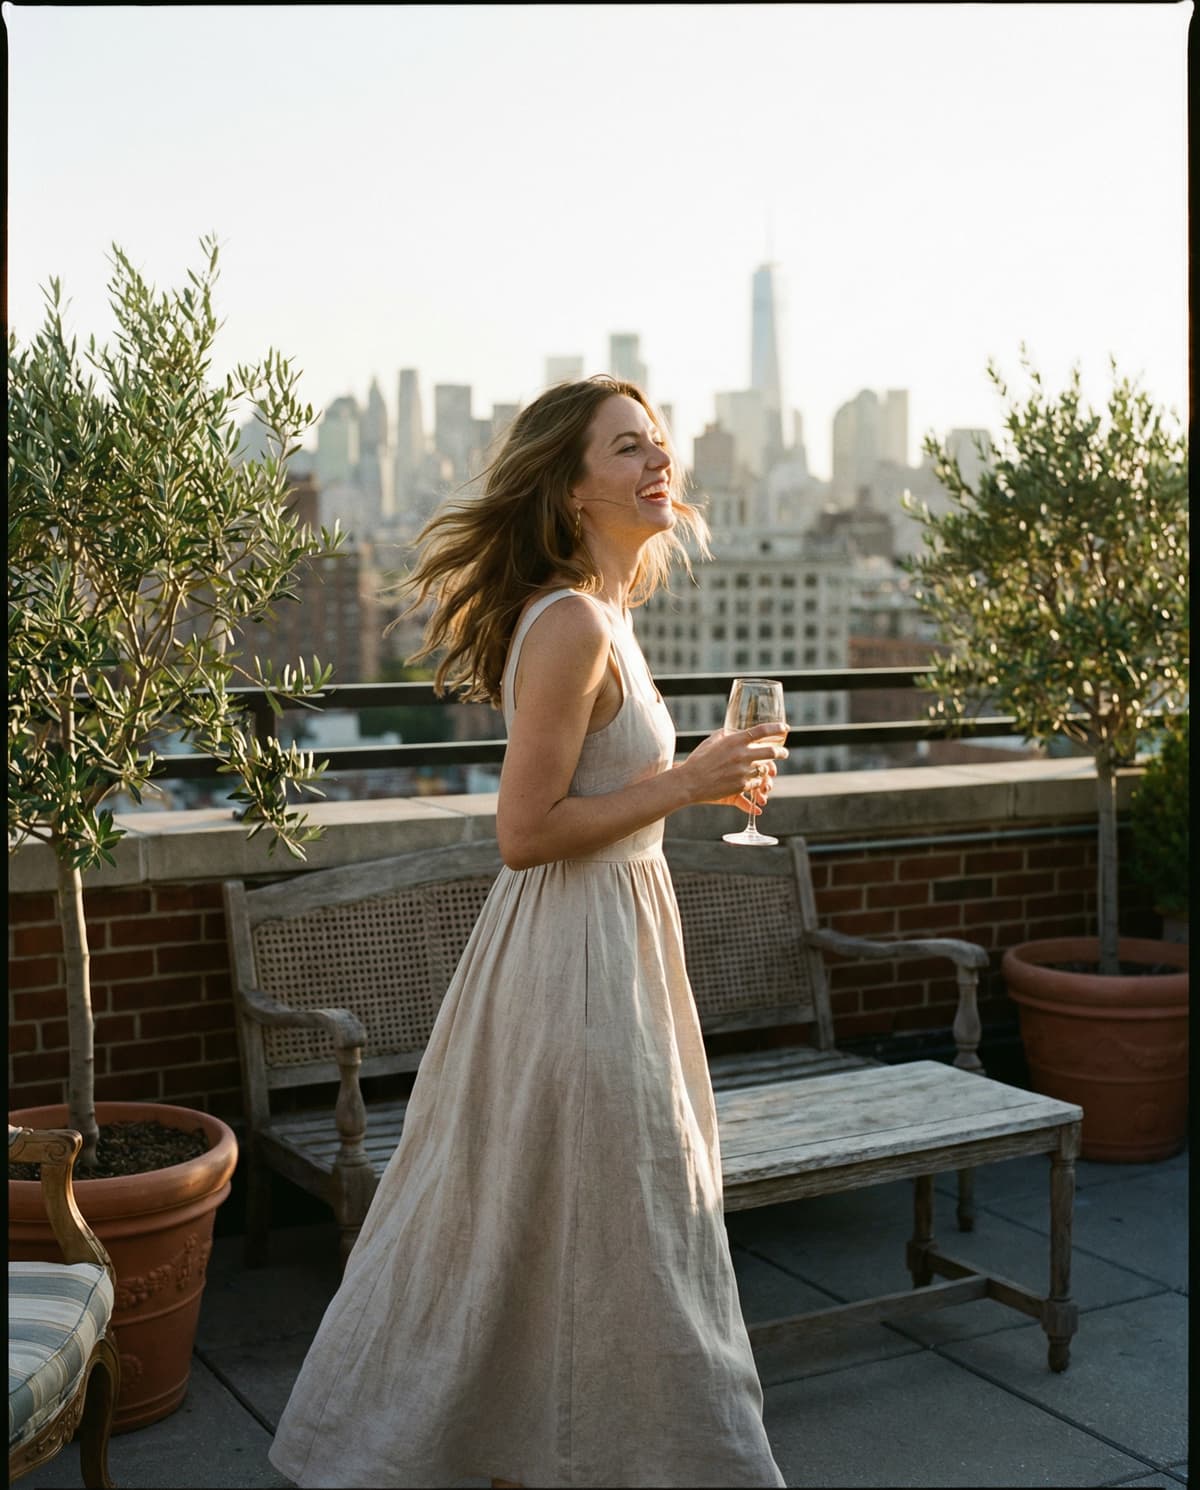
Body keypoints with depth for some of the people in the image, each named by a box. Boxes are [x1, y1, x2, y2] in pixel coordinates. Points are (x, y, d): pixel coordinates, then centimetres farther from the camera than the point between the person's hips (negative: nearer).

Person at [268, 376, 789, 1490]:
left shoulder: (597, 613, 11)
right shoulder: (573, 624, -20)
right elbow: (525, 831, -23)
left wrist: (700, 780, 10)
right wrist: (685, 784, -19)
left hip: (611, 933, 10)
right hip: (577, 952, -10)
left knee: (530, 1227, 20)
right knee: (616, 1228, 4)